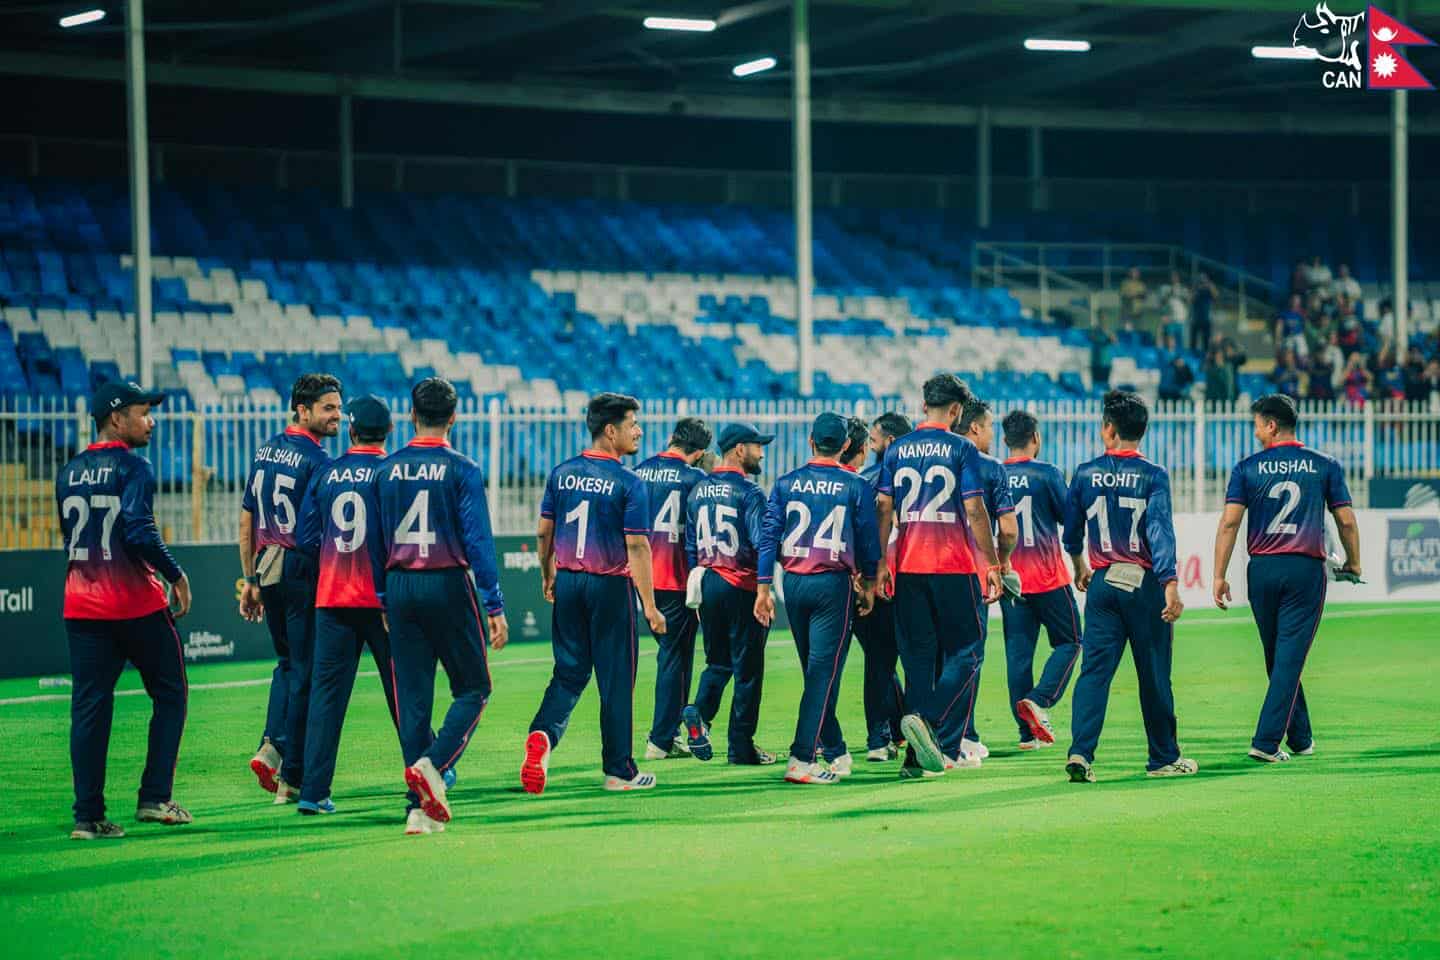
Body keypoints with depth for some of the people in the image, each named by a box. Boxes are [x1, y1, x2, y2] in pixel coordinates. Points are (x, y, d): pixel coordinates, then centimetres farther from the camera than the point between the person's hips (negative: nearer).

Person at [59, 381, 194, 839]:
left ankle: (88, 816, 1)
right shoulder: (132, 467, -10)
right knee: (169, 694, 8)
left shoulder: (69, 473, 13)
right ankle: (155, 798, 2)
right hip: (137, 604, -6)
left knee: (88, 706, 5)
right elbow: (138, 530, -21)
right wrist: (176, 575, -11)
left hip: (81, 607, 6)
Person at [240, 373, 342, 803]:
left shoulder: (265, 451, 11)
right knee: (305, 671, 0)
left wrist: (251, 581, 19)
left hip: (266, 569, 7)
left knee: (287, 662, 20)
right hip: (303, 571, -7)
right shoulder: (316, 460, -12)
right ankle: (292, 777, 0)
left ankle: (272, 746, 2)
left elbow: (247, 522, 15)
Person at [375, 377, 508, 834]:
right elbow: (478, 540, -11)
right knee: (473, 688, 7)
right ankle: (431, 765, -16)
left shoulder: (387, 469, 6)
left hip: (400, 587, 4)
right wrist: (495, 606, -8)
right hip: (448, 587, -4)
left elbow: (375, 540, 9)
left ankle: (421, 807, 5)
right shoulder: (461, 470, -7)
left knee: (412, 697, 7)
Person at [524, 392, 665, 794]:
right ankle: (618, 771, 10)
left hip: (567, 582, 5)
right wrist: (649, 606, -13)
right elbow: (637, 546, -15)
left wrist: (548, 577, 23)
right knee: (616, 678, 5)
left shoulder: (562, 473, 4)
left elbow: (544, 532, 9)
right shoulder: (629, 483, -12)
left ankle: (543, 734, -15)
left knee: (570, 671, 12)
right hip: (611, 587, -5)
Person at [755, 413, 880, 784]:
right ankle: (802, 759, -15)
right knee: (824, 672, -5)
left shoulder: (786, 484, 4)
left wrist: (764, 587, 2)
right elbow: (867, 540, 1)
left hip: (793, 583, 3)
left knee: (815, 671, 14)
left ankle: (837, 754, 21)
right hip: (833, 583, -3)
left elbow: (769, 536, 0)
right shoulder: (855, 487, -3)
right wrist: (868, 584, 14)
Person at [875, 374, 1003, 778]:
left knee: (918, 657, 8)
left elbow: (884, 509, 5)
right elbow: (974, 511, -8)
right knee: (963, 653, 2)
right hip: (955, 566, -4)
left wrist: (880, 563, 8)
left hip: (908, 566, 4)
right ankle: (924, 718, -22)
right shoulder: (961, 449, -4)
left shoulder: (897, 450, 8)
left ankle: (919, 754, 4)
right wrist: (993, 564, -3)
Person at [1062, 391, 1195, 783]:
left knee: (1094, 669, 0)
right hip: (1145, 585, -2)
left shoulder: (1086, 474, 3)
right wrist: (1170, 583, -25)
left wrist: (1079, 567, 33)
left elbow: (1071, 530, 13)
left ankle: (1080, 751, -18)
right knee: (1154, 674, 8)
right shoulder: (1153, 475, -7)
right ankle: (1164, 758, 18)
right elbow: (1160, 529, -19)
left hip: (1102, 584, 2)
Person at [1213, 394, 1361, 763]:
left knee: (1277, 658, 15)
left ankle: (1301, 738, 24)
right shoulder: (1325, 466, 4)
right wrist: (1353, 563, 20)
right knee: (1289, 658, -2)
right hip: (1307, 569, -1)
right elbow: (1346, 521, 4)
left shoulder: (1247, 468, 2)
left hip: (1262, 570, 1)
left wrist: (1220, 576, -3)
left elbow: (1229, 522, -4)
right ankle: (1267, 742, -11)